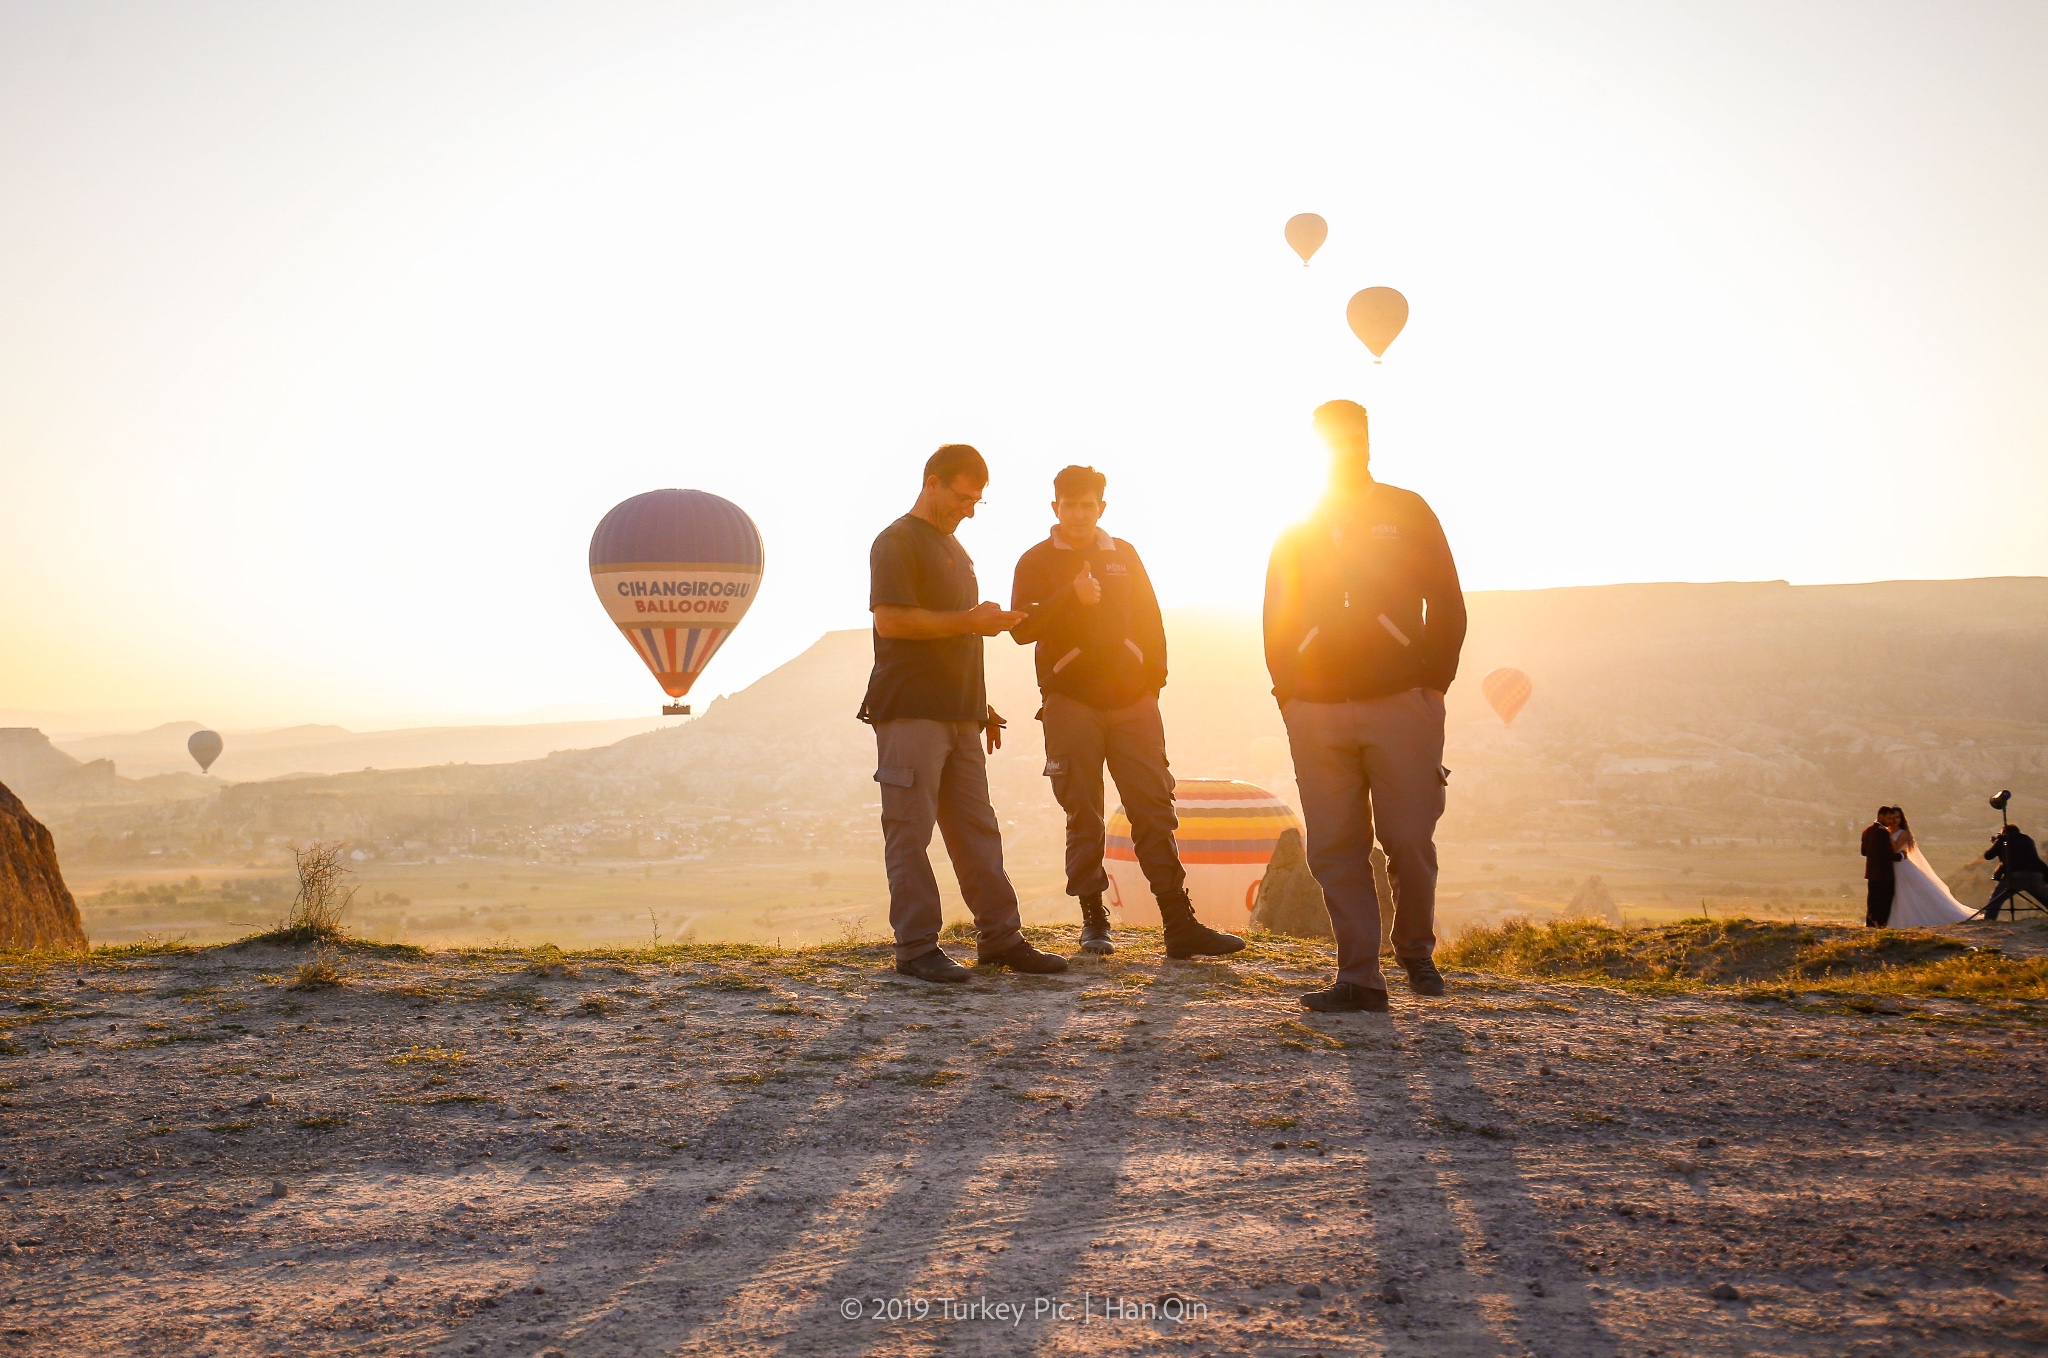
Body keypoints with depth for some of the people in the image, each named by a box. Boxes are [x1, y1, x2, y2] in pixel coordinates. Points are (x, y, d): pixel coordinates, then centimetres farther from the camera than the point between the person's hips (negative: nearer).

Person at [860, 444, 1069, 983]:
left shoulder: (953, 548, 23)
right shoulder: (897, 542, -5)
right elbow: (890, 619, -18)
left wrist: (982, 706, 23)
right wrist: (968, 620, -18)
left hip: (959, 715, 9)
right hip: (910, 712, -9)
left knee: (977, 829, 9)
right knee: (910, 831, -5)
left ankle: (1000, 938, 13)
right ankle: (917, 948, -1)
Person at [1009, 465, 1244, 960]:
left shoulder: (1123, 556, 15)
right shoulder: (1036, 562, 6)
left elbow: (1150, 620, 16)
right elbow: (1022, 628, -7)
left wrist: (1155, 679, 6)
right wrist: (1071, 597, -18)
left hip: (1132, 701, 2)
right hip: (1071, 704, -2)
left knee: (1155, 811, -2)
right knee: (1083, 819, 0)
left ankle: (1180, 924, -2)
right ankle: (1093, 920, 8)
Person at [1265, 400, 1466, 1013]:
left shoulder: (1407, 512, 10)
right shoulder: (1297, 530, 15)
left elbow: (1446, 603, 7)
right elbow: (1277, 618, 15)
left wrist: (1433, 680, -2)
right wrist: (1288, 691, 4)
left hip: (1402, 703, -2)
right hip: (1315, 712, 2)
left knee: (1409, 838, -4)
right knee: (1334, 847, -2)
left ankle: (1416, 949, 21)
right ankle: (1358, 978, 3)